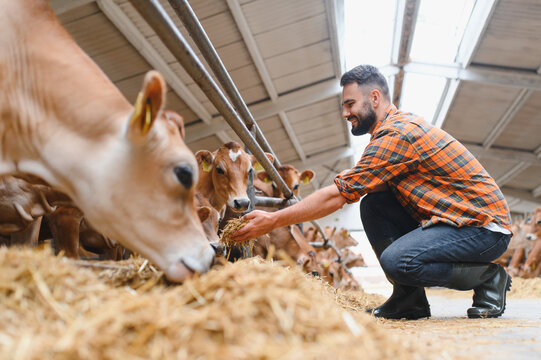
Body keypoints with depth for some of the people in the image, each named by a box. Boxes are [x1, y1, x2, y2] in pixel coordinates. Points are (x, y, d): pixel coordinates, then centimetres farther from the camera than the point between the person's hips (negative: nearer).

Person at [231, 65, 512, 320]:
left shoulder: (397, 134, -20)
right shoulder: (399, 125, 12)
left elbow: (337, 196, -22)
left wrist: (273, 221, -18)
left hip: (485, 226, -9)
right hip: (454, 217, 9)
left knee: (396, 261, -29)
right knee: (372, 205, -2)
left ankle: (488, 277, -4)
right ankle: (410, 300, 3)